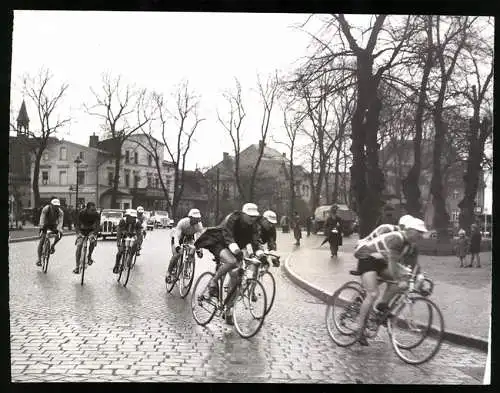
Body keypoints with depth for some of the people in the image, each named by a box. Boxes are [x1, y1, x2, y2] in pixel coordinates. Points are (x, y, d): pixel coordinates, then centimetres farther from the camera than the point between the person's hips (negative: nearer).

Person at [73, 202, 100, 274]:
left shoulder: (96, 214, -22)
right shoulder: (81, 213, -24)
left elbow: (97, 226, -23)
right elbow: (77, 224, -23)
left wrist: (94, 234, -39)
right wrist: (78, 233, -39)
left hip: (91, 230, 0)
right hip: (82, 230, 0)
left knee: (93, 241, -30)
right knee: (79, 245, -17)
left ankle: (89, 257, -5)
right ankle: (77, 266, -10)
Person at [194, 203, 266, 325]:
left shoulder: (254, 226, -5)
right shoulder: (233, 218, -21)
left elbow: (256, 241, -17)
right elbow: (227, 235, -34)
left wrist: (260, 253, -39)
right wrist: (235, 249, -52)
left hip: (236, 249, 6)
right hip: (219, 243, -6)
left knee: (235, 275, -8)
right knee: (232, 261, -37)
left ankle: (229, 310, 2)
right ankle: (213, 283, -15)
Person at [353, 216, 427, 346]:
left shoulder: (412, 247, 0)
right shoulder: (396, 238, -27)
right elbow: (392, 262, -32)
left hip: (380, 261, 9)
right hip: (367, 258, -9)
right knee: (373, 294, -20)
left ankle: (382, 305, 2)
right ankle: (360, 329, -13)